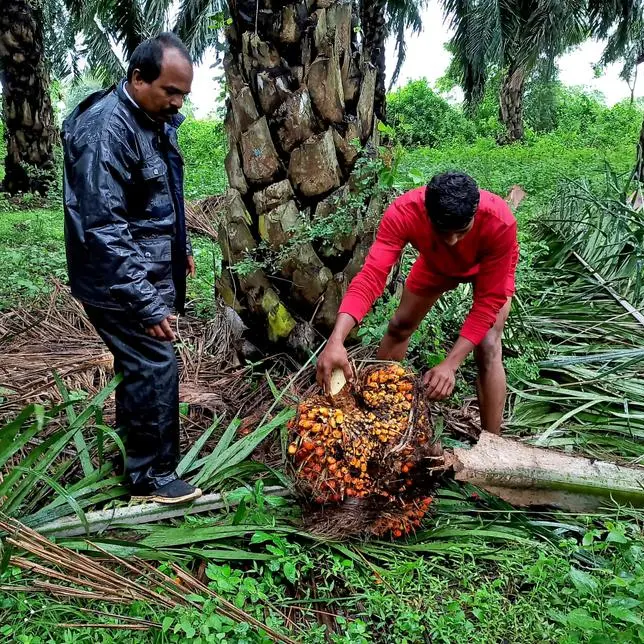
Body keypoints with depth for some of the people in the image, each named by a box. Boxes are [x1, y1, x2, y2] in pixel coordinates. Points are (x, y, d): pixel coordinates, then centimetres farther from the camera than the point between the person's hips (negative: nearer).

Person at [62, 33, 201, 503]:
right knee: (156, 367, -5)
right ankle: (152, 476, 11)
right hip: (121, 282, -9)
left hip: (152, 271, 9)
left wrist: (181, 247, 25)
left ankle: (132, 443, 38)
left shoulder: (155, 119, 8)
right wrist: (145, 304, -29)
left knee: (138, 364, 19)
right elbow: (104, 229, -28)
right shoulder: (106, 129, -22)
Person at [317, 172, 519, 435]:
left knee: (488, 349, -18)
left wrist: (450, 364, -44)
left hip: (490, 268, -2)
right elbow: (371, 275, -46)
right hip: (437, 263, 3)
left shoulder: (500, 222, -43)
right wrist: (336, 339, -61)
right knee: (400, 325, 8)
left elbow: (489, 300, -36)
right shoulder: (403, 213, -39)